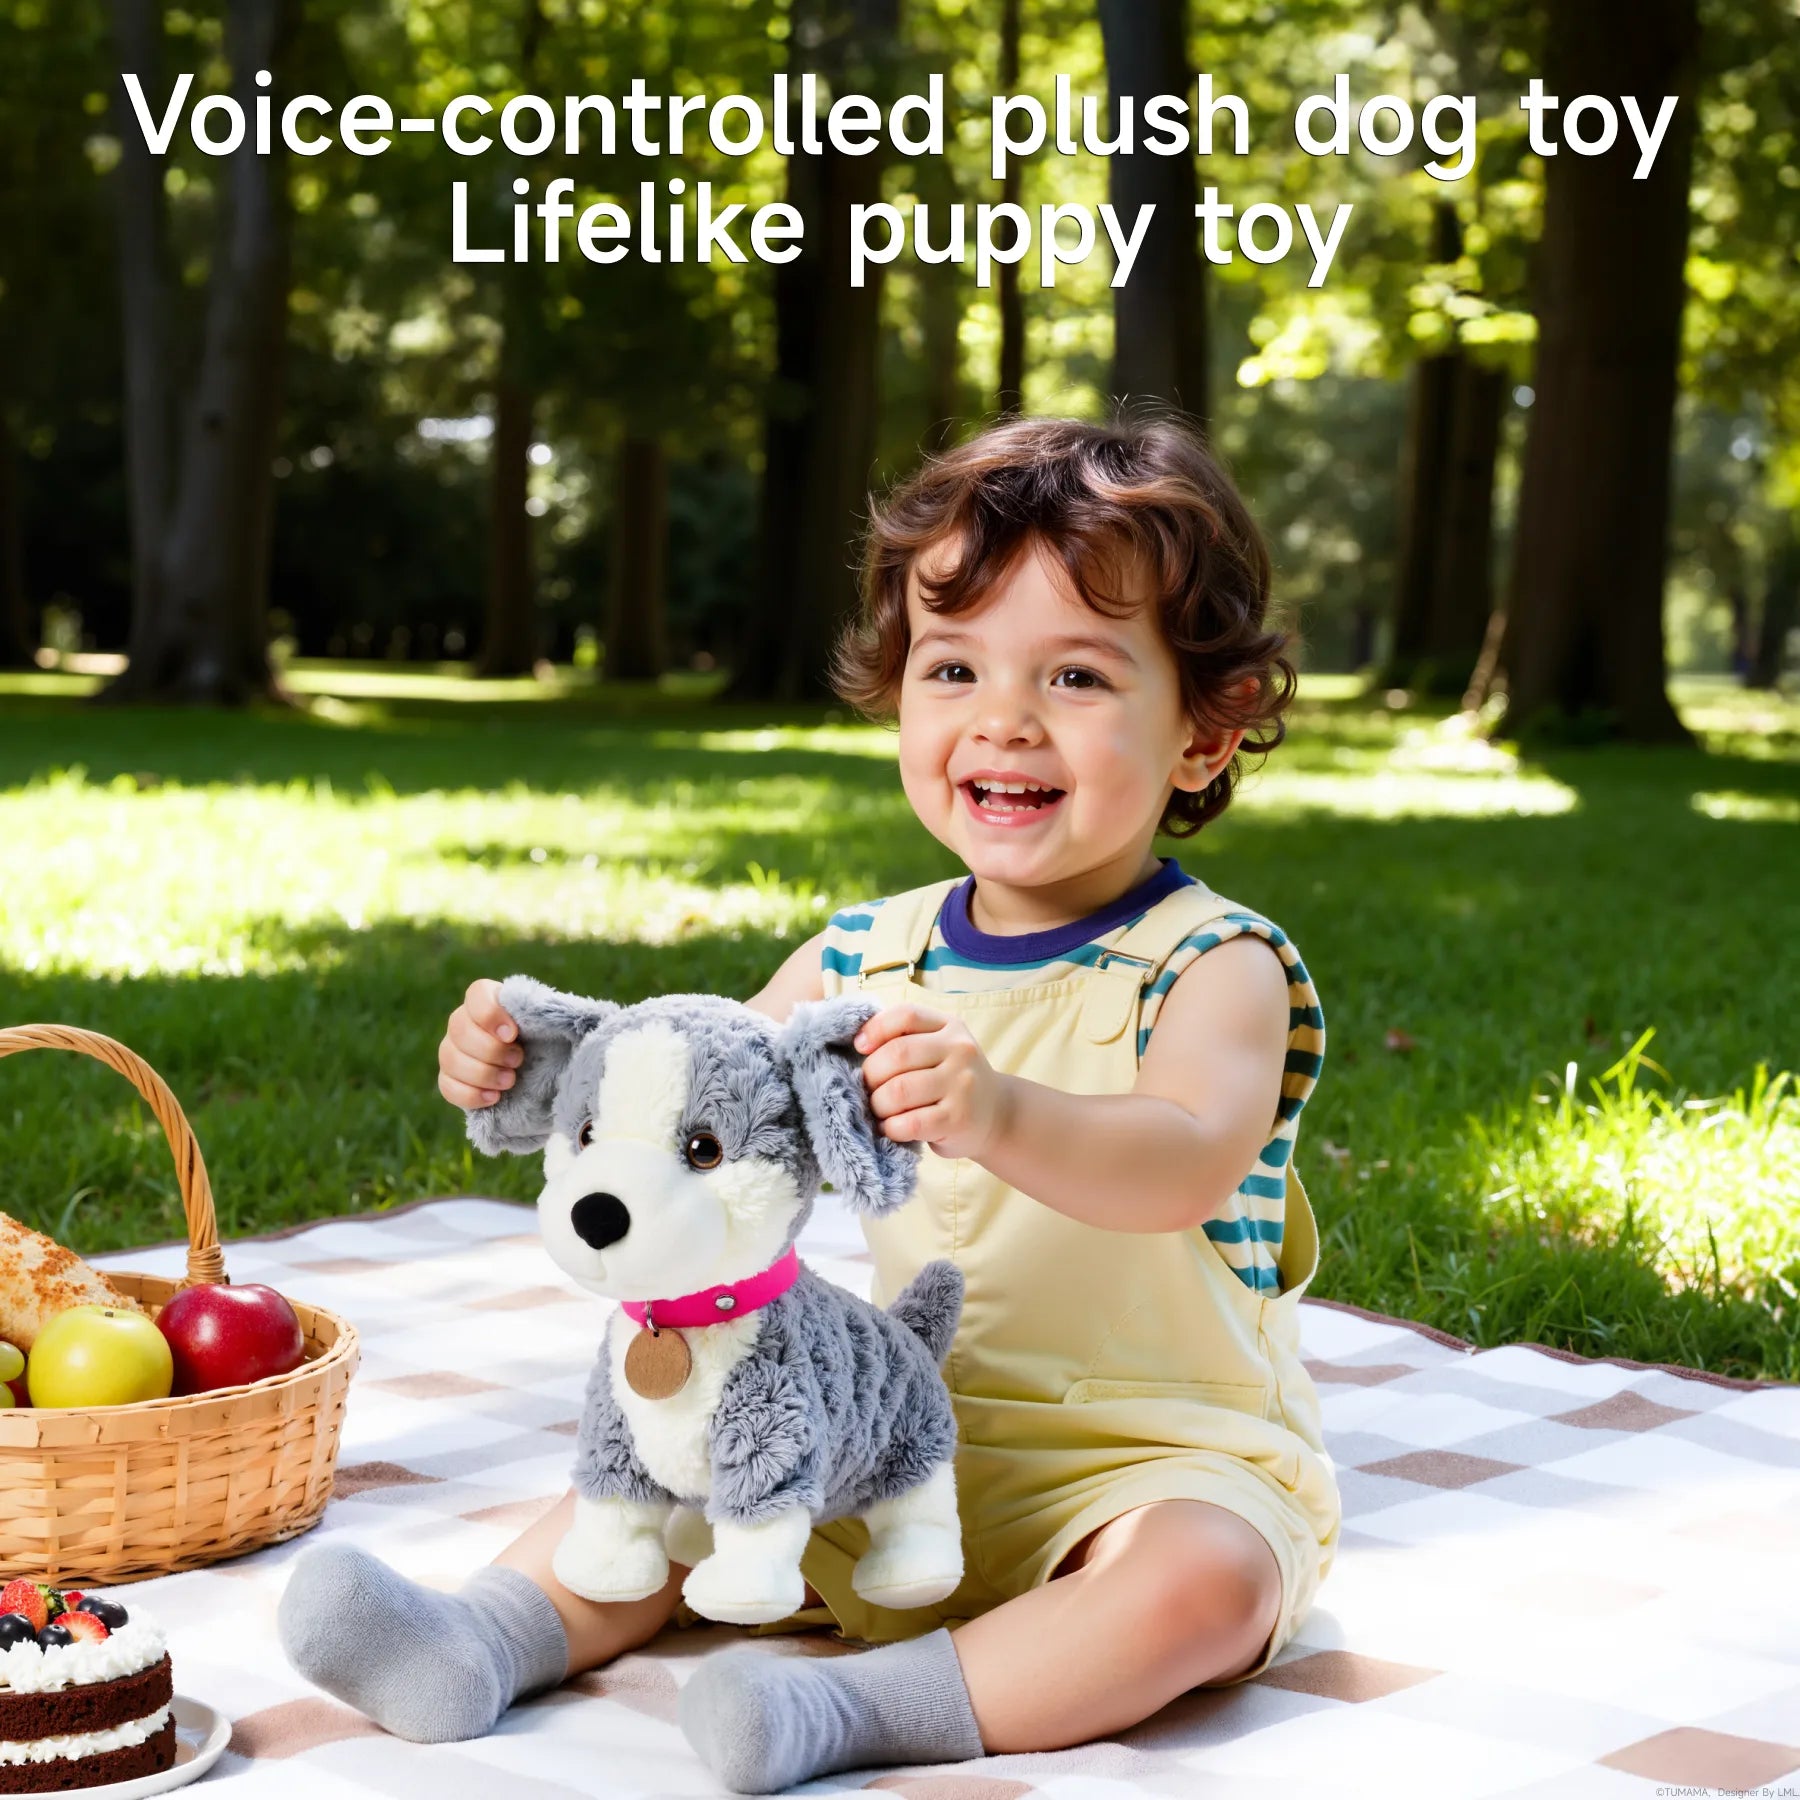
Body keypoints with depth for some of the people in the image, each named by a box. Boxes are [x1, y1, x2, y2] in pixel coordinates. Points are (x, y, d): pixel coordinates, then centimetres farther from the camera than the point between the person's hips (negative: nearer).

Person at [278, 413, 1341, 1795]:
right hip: (909, 1449, 6)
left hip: (1155, 1458, -6)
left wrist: (1001, 1112, -55)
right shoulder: (868, 956, 3)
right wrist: (539, 1071, -13)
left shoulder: (1214, 967, -15)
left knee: (1201, 1582, -34)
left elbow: (1184, 1169, -34)